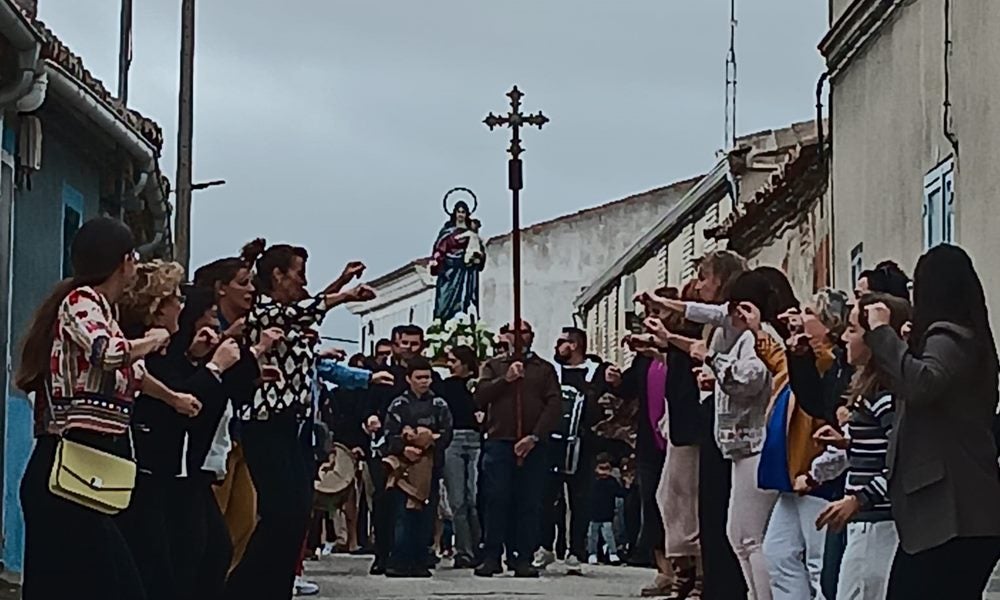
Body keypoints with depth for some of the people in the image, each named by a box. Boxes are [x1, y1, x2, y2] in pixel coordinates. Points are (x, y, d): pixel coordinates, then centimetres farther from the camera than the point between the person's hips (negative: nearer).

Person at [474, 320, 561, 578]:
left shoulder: (545, 369, 13)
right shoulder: (493, 366, 17)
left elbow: (553, 405, 2)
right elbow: (480, 396, 3)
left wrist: (535, 436, -10)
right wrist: (505, 379, -9)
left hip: (534, 445, 0)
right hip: (499, 442, 0)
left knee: (530, 503, -1)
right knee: (496, 500, -5)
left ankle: (524, 559, 1)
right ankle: (492, 557, -1)